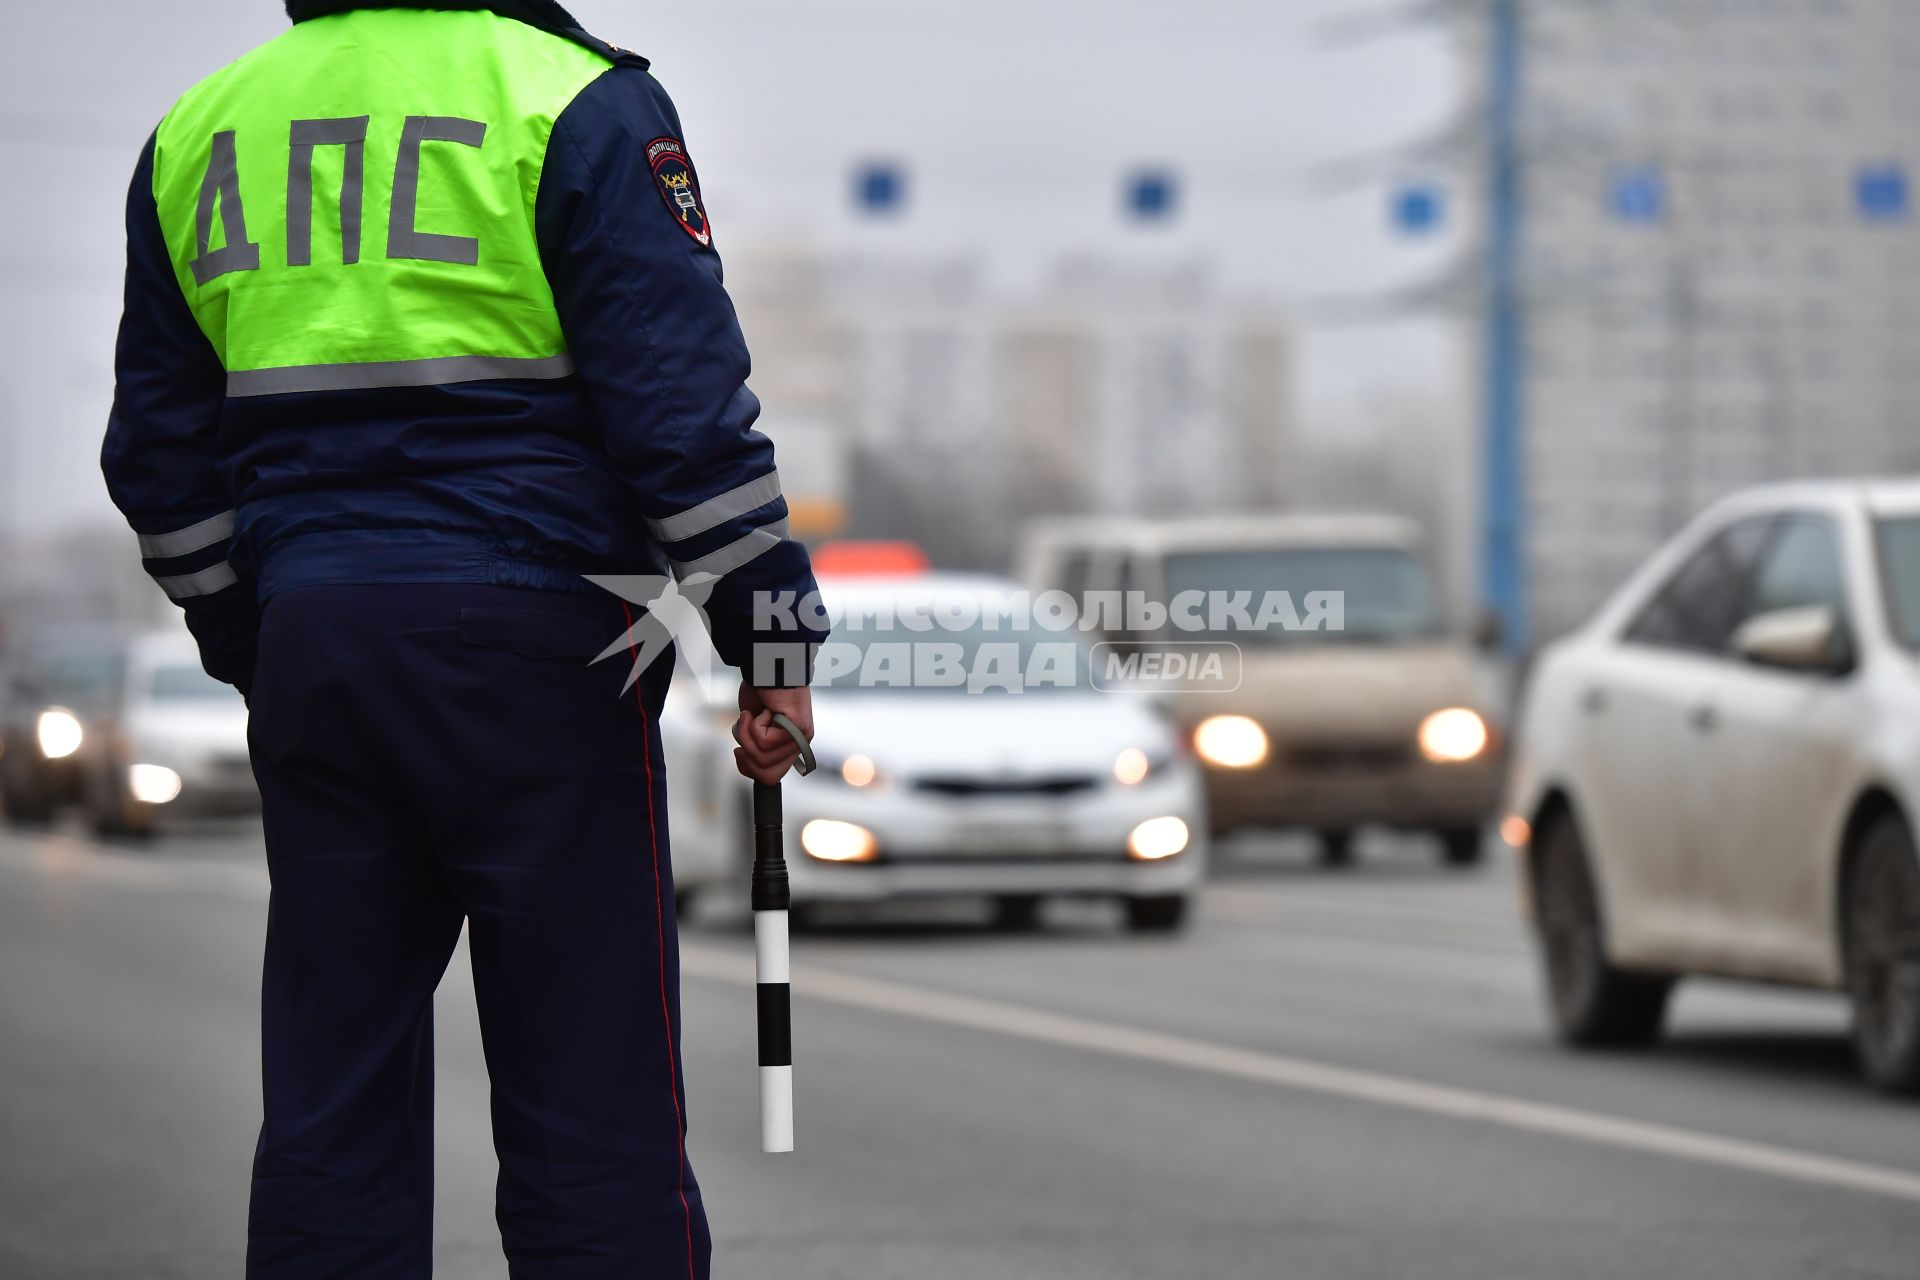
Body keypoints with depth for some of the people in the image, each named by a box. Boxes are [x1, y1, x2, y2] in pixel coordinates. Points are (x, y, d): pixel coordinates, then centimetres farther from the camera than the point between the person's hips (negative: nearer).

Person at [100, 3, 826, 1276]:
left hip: (310, 645, 5)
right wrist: (773, 639, -4)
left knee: (333, 1091, 9)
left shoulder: (196, 132, 11)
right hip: (536, 644, -5)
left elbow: (161, 453, 17)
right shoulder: (577, 104, -6)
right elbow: (685, 405, -10)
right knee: (589, 1090, -2)